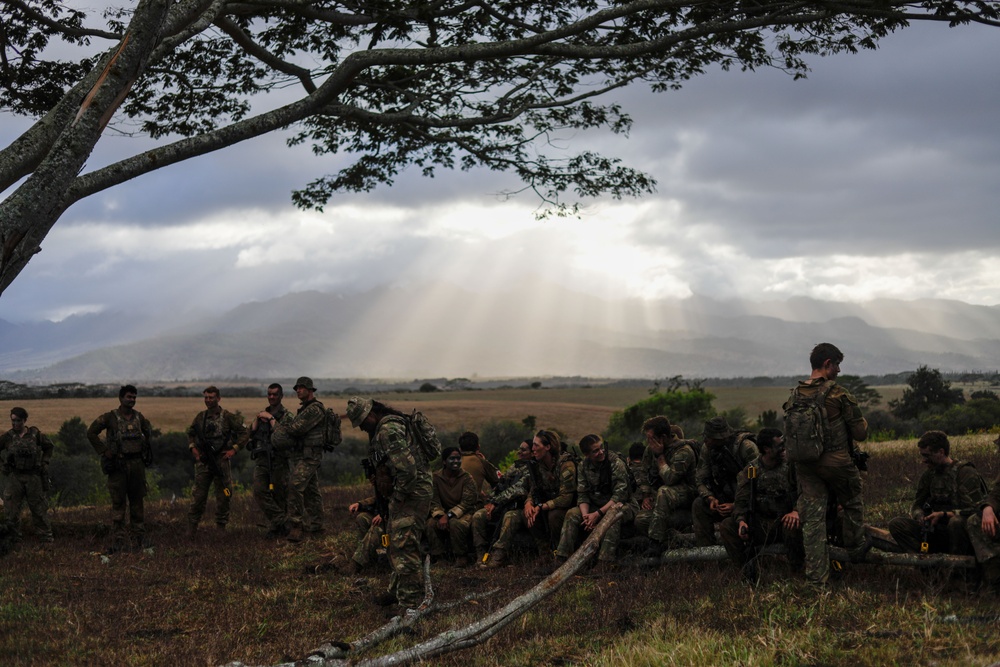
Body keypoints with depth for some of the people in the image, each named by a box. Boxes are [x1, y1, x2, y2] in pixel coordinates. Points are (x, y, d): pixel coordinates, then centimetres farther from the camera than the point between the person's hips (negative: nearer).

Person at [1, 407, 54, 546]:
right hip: (14, 477, 0)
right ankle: (14, 542, 11)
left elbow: (48, 446, 16)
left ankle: (46, 539, 15)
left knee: (39, 509, 6)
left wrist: (45, 462, 7)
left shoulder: (36, 435, 0)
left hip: (33, 477, 0)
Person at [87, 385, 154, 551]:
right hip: (118, 464, -4)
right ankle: (118, 540, 1)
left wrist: (146, 447, 14)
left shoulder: (138, 417, 8)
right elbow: (91, 433, -5)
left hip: (137, 463, 4)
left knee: (137, 501, 9)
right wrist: (103, 451, -8)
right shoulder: (110, 417, -6)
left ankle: (140, 537, 16)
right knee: (118, 503, -2)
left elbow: (148, 430, 27)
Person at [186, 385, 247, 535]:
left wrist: (234, 449, -7)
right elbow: (190, 433, 21)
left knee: (224, 495, 4)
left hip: (221, 460, -2)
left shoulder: (227, 416, -2)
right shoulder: (200, 416, 8)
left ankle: (221, 527, 16)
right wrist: (192, 448, 5)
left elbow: (243, 432, 1)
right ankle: (191, 529, 5)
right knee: (198, 494, 0)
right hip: (203, 461, 2)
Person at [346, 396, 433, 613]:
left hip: (414, 491, -11)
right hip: (405, 490, 11)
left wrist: (400, 496, -17)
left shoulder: (389, 430, -23)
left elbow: (407, 468, -30)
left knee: (403, 544, -10)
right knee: (394, 540, 19)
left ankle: (410, 601, -6)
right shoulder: (382, 427, 11)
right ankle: (397, 590, 30)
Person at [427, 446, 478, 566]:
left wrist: (449, 515, -25)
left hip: (464, 513, -3)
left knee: (455, 523, -36)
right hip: (444, 513, 3)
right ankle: (439, 557, -16)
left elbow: (467, 502, -13)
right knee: (431, 523, -27)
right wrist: (441, 515, -25)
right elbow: (434, 501, -5)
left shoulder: (467, 478, -6)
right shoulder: (436, 478, 0)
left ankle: (461, 557, -17)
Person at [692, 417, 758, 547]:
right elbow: (701, 480, 1)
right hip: (727, 496, 6)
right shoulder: (707, 449, -4)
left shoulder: (746, 447, -23)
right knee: (698, 505, -16)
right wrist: (710, 498, -20)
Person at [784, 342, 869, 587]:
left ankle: (816, 578, 2)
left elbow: (788, 432, 12)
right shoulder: (838, 393, -14)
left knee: (812, 519, 4)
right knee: (852, 504, 23)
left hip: (804, 465, 4)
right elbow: (861, 432, -10)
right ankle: (856, 549, 40)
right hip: (837, 462, -4)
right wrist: (861, 422, 11)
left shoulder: (794, 395, 4)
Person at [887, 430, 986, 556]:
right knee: (896, 524, -11)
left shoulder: (966, 473, -9)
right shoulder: (928, 475, 11)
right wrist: (920, 516, -9)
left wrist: (943, 515, -24)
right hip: (938, 530, 6)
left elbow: (974, 510, -16)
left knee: (956, 522, -40)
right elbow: (916, 506, 15)